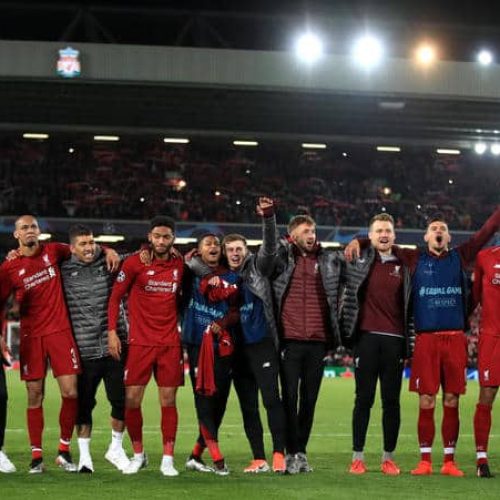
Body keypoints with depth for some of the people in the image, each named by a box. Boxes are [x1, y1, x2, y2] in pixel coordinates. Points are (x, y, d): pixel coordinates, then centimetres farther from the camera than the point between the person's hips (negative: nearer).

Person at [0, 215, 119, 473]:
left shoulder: (53, 251, 6)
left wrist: (107, 250, 7)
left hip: (60, 331, 1)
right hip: (31, 336, -1)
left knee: (70, 392, -7)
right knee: (35, 396, 0)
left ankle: (64, 450, 8)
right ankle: (36, 455, 7)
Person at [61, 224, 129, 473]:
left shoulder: (109, 263, 4)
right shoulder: (64, 271, 3)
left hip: (115, 346, 1)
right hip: (84, 350, -1)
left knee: (121, 399, 3)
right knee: (84, 403, 4)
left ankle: (116, 448, 23)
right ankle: (84, 454, 17)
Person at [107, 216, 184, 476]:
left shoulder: (180, 264, 6)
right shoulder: (134, 263, -3)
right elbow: (115, 296, 0)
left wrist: (181, 327, 7)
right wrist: (112, 332, -6)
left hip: (170, 342, 2)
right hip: (140, 342, -2)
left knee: (168, 400, 1)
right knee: (132, 399, -3)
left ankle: (168, 459, 6)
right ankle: (138, 455, 15)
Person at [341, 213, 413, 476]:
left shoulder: (403, 266, 9)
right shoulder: (358, 260, 4)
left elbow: (409, 304, 11)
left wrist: (409, 341, 6)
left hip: (395, 339, 1)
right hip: (366, 337, -1)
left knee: (391, 401, 4)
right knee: (363, 399, 1)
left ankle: (388, 457, 12)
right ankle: (357, 457, 7)